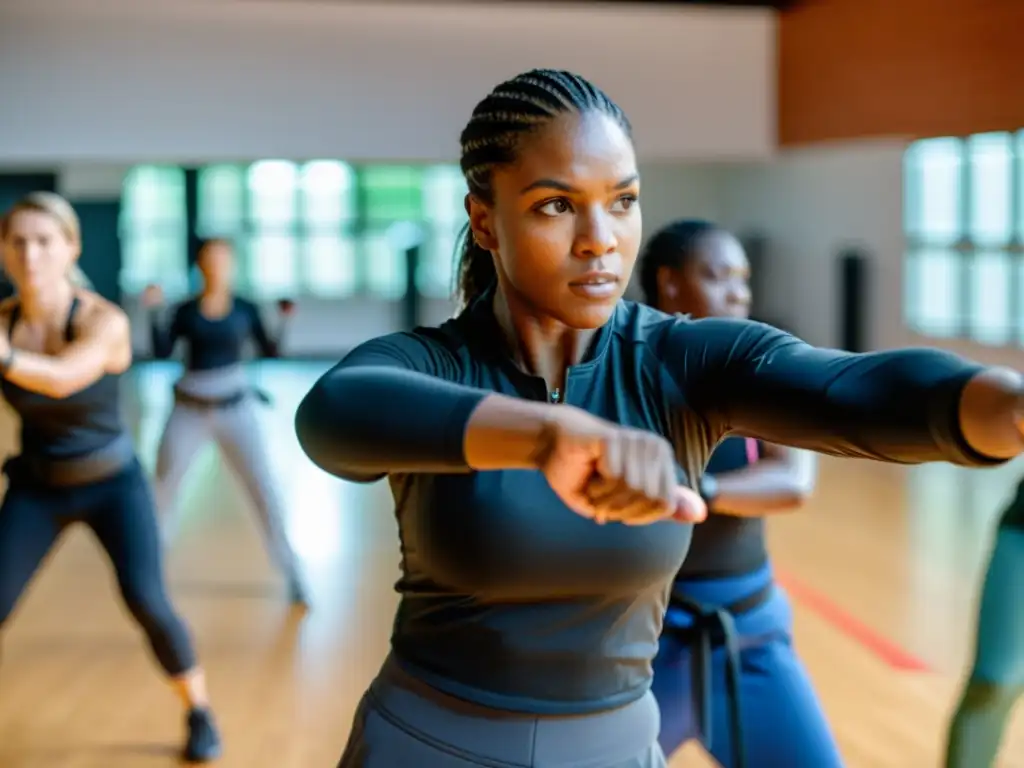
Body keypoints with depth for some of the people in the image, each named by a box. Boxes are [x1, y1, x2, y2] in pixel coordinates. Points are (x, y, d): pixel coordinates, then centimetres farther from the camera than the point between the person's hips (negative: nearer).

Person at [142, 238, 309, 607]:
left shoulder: (245, 309, 1)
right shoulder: (185, 310, 1)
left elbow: (271, 353, -2)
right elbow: (162, 352, -6)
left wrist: (284, 320, -15)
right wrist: (154, 311, -14)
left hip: (235, 408, -1)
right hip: (189, 411, 1)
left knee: (266, 492, -6)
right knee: (162, 491, 5)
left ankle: (293, 574, 3)